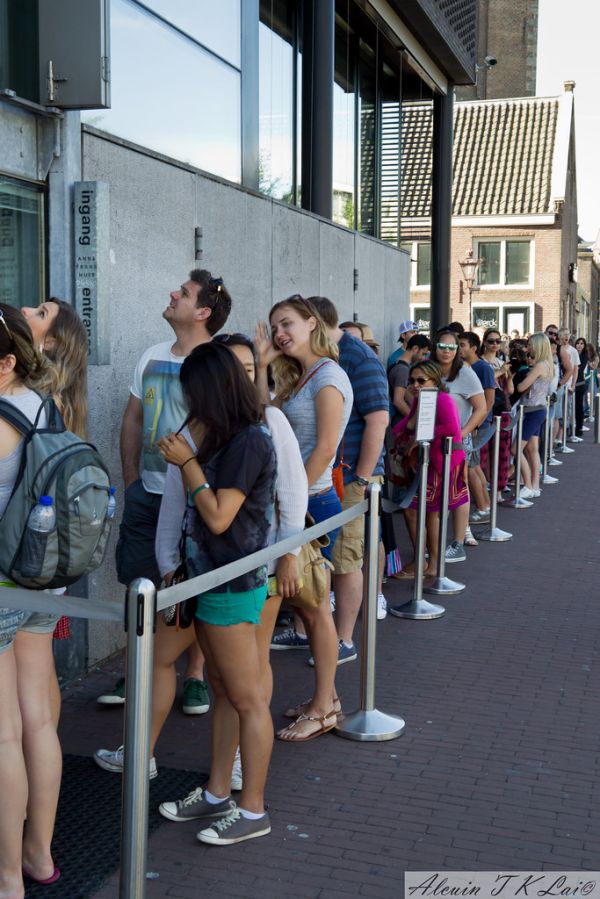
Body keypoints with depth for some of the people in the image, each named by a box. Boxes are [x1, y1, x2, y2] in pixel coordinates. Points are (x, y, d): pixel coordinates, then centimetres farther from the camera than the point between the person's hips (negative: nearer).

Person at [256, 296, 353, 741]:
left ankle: (324, 709, 13)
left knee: (314, 607, 0)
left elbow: (324, 447, -19)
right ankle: (325, 697, 27)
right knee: (306, 604, 14)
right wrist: (263, 365, 5)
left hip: (313, 501, -9)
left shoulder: (328, 375, -13)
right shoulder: (299, 377, 15)